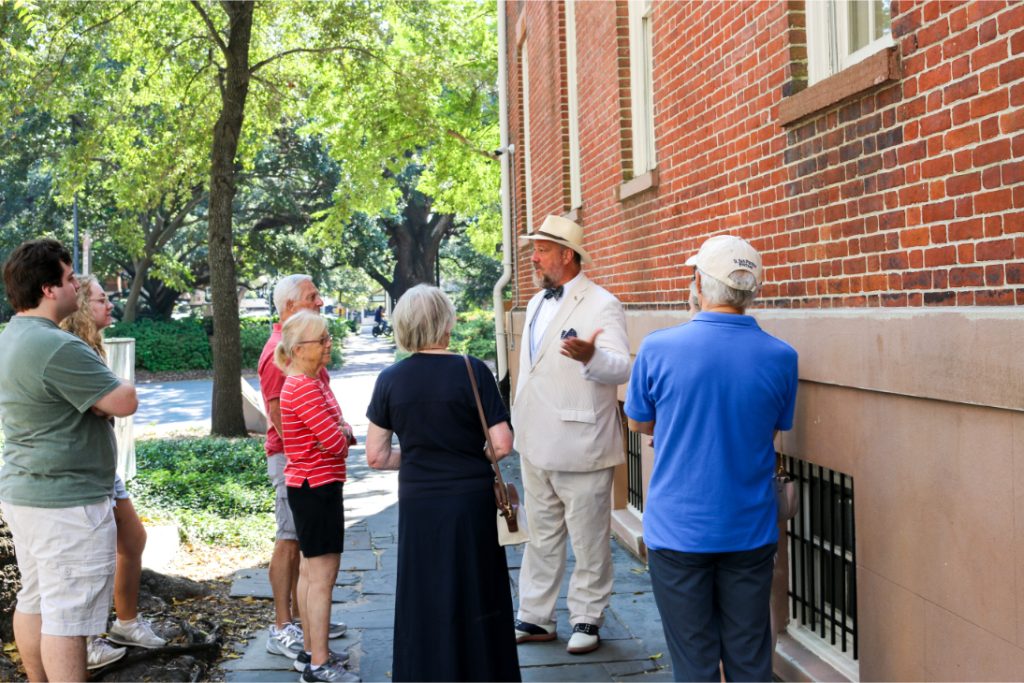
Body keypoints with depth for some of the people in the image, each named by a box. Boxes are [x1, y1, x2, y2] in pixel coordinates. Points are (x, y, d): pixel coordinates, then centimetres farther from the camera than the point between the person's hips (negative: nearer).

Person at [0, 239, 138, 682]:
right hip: (66, 503, -10)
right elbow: (125, 401, -20)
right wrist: (111, 391, 0)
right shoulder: (58, 347, -23)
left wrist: (99, 396, 2)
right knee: (67, 616, -4)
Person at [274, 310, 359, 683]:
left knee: (310, 571, 18)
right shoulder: (304, 387, -21)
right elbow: (335, 442, -24)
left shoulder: (314, 379, 11)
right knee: (322, 576, -6)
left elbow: (336, 431, 16)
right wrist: (344, 433, -3)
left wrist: (341, 431, -6)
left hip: (310, 486, 11)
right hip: (317, 487, -11)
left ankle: (311, 649, 29)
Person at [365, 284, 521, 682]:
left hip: (418, 504, 2)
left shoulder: (390, 380, -2)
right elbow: (502, 445, -11)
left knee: (424, 605, 12)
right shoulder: (472, 372, -10)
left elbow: (377, 456, 2)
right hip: (471, 502, -2)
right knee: (475, 601, 11)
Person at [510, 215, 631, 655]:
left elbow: (620, 368, -24)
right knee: (541, 538, 17)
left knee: (589, 541, 5)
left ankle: (587, 619, 19)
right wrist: (519, 428, 20)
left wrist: (590, 356, -46)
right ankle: (535, 618, 27)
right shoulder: (536, 304, 13)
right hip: (535, 444, 8)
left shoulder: (601, 306, -12)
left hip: (580, 446, -8)